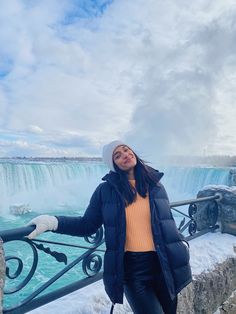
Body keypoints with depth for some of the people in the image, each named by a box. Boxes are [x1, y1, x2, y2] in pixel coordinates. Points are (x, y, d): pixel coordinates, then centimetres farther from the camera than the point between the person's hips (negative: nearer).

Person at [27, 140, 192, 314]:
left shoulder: (155, 185, 2)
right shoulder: (105, 190, -5)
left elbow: (168, 222, 12)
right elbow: (87, 225, -1)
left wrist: (182, 243, -3)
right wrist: (53, 222, -13)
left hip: (162, 264, 3)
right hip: (131, 267, -3)